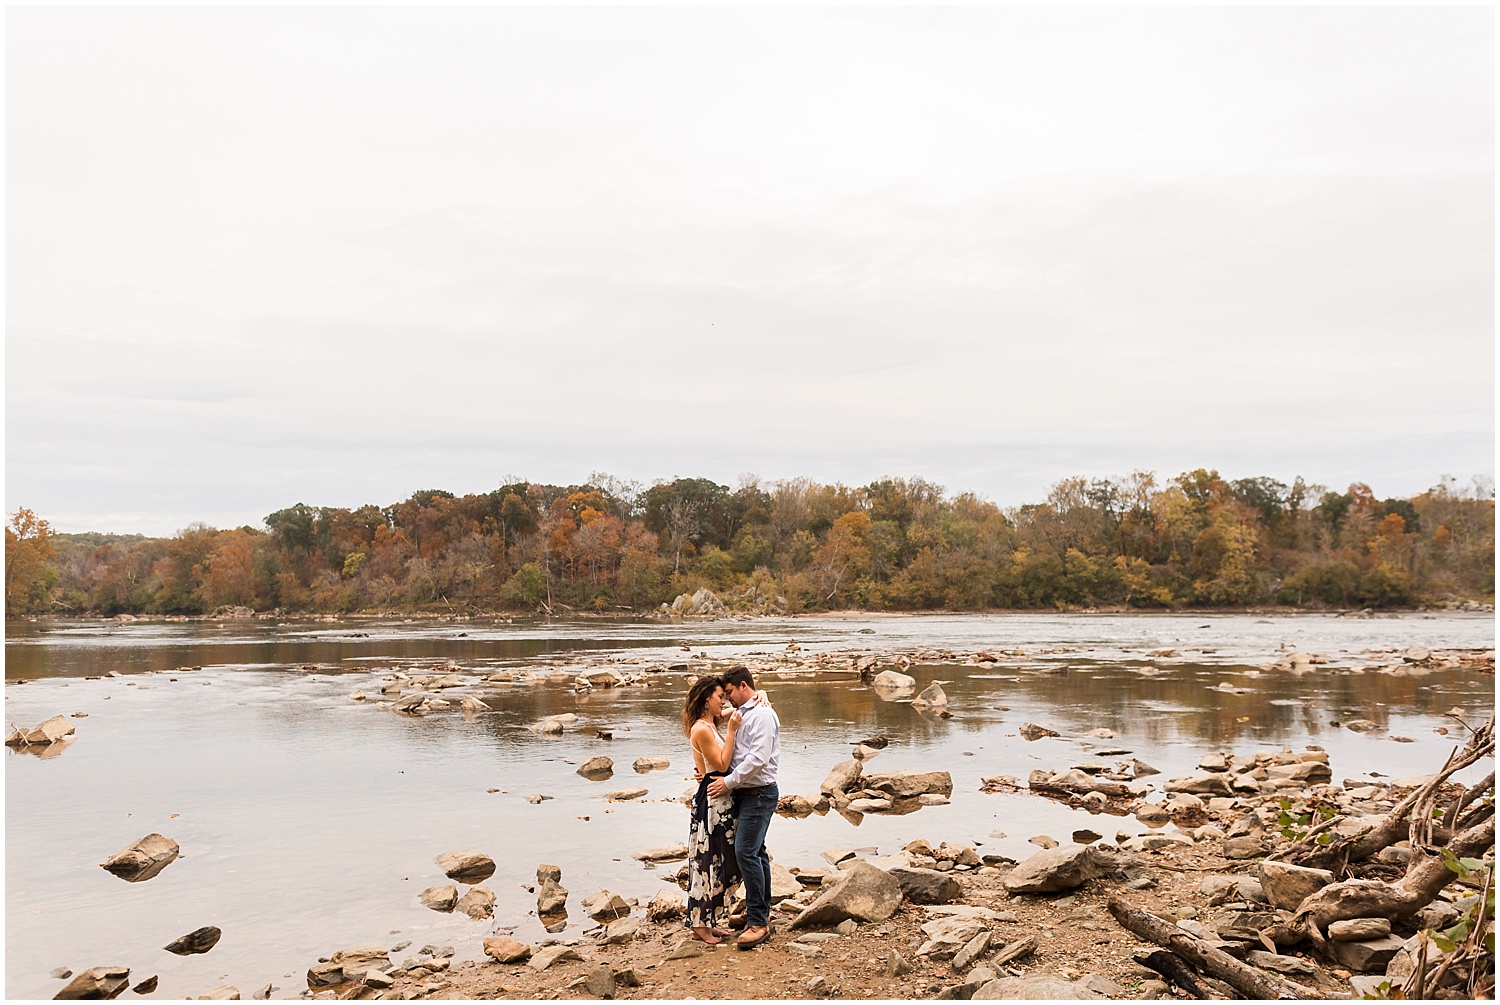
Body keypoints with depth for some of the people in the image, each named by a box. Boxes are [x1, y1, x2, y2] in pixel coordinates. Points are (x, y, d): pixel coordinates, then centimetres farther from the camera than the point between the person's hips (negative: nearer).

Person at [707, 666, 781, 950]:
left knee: (745, 852, -14)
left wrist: (728, 781, -19)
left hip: (759, 793, -10)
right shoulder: (744, 714, 16)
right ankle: (760, 911, 25)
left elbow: (758, 758, -24)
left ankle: (758, 922, -10)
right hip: (746, 793, 10)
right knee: (755, 852, 16)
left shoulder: (762, 714, -15)